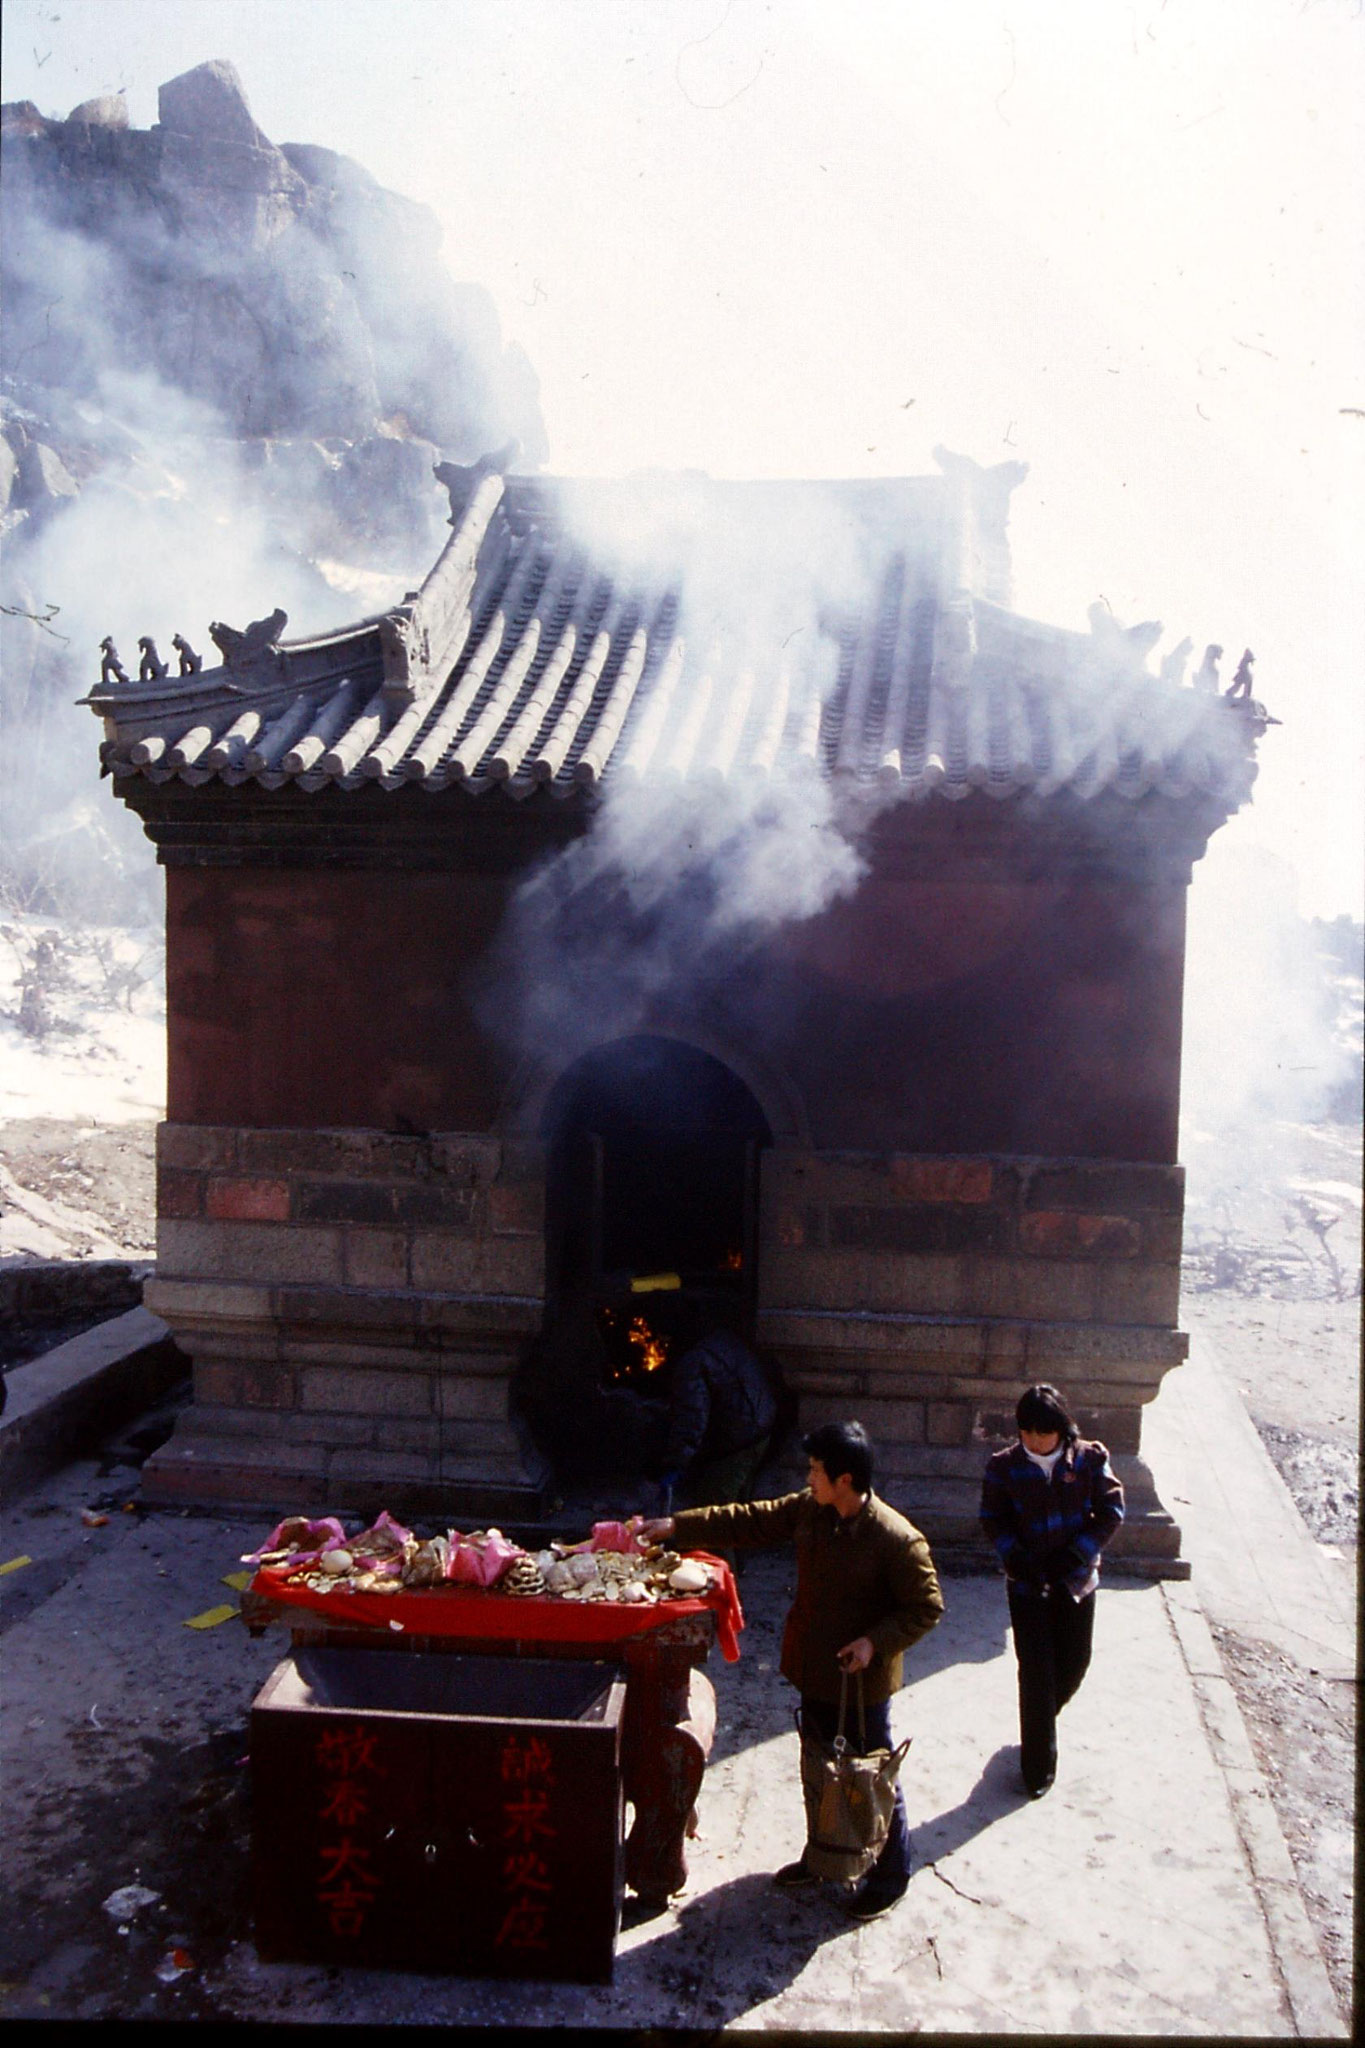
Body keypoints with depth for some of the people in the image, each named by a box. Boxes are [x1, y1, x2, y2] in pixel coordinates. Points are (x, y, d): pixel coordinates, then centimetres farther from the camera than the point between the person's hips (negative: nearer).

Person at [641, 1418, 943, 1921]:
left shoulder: (897, 1539, -26)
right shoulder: (807, 1510, -6)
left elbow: (926, 1607, -17)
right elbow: (749, 1521, 2)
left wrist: (876, 1642, -27)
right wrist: (677, 1526, -1)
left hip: (862, 1683, -7)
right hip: (814, 1674, 7)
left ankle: (891, 1874, 32)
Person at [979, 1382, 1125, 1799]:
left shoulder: (1089, 1459, -10)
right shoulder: (1004, 1466, -9)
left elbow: (1111, 1511, -6)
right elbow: (993, 1519, -3)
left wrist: (1074, 1555, -14)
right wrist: (1017, 1560, -18)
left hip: (1076, 1580, 2)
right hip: (1028, 1585, -2)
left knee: (1074, 1664, 14)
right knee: (1036, 1672, -1)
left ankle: (1040, 1725, 43)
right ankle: (1038, 1765, 13)